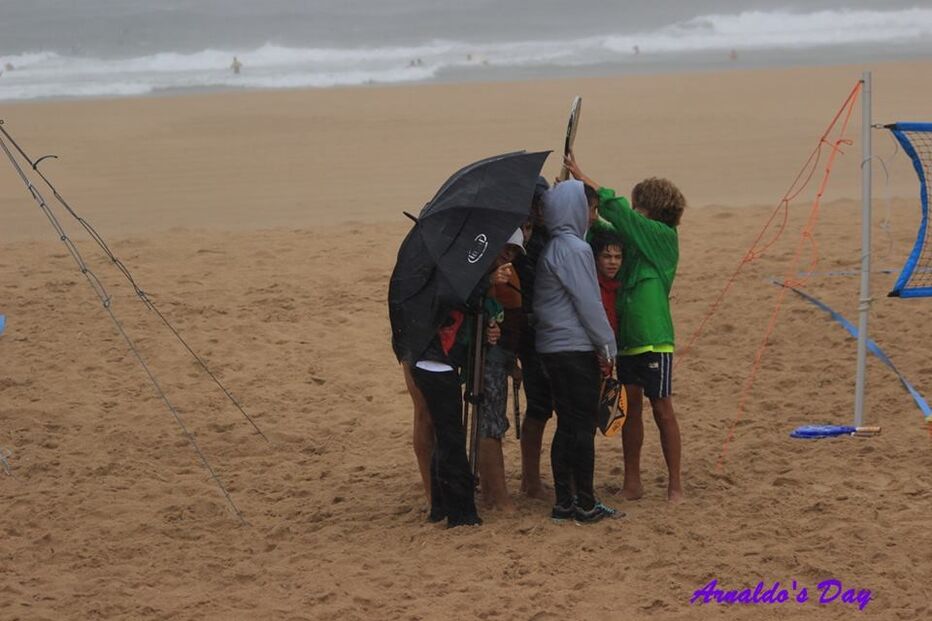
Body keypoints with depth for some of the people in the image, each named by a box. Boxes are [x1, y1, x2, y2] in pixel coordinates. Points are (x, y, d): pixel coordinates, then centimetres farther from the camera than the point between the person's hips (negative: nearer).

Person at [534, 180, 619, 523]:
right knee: (583, 426, -2)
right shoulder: (575, 250, -14)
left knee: (567, 425, 12)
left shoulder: (550, 249, 13)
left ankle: (564, 502, 14)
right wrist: (607, 347, -8)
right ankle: (585, 504, 1)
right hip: (576, 349, -9)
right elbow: (589, 304, -16)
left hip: (551, 348, 9)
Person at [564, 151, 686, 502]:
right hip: (626, 336, 7)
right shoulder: (634, 238, 12)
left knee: (661, 408, -2)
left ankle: (675, 483, 5)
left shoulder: (663, 236, -7)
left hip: (653, 337, -7)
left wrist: (581, 177, -8)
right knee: (630, 407, 9)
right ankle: (632, 483, 15)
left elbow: (616, 210, -13)